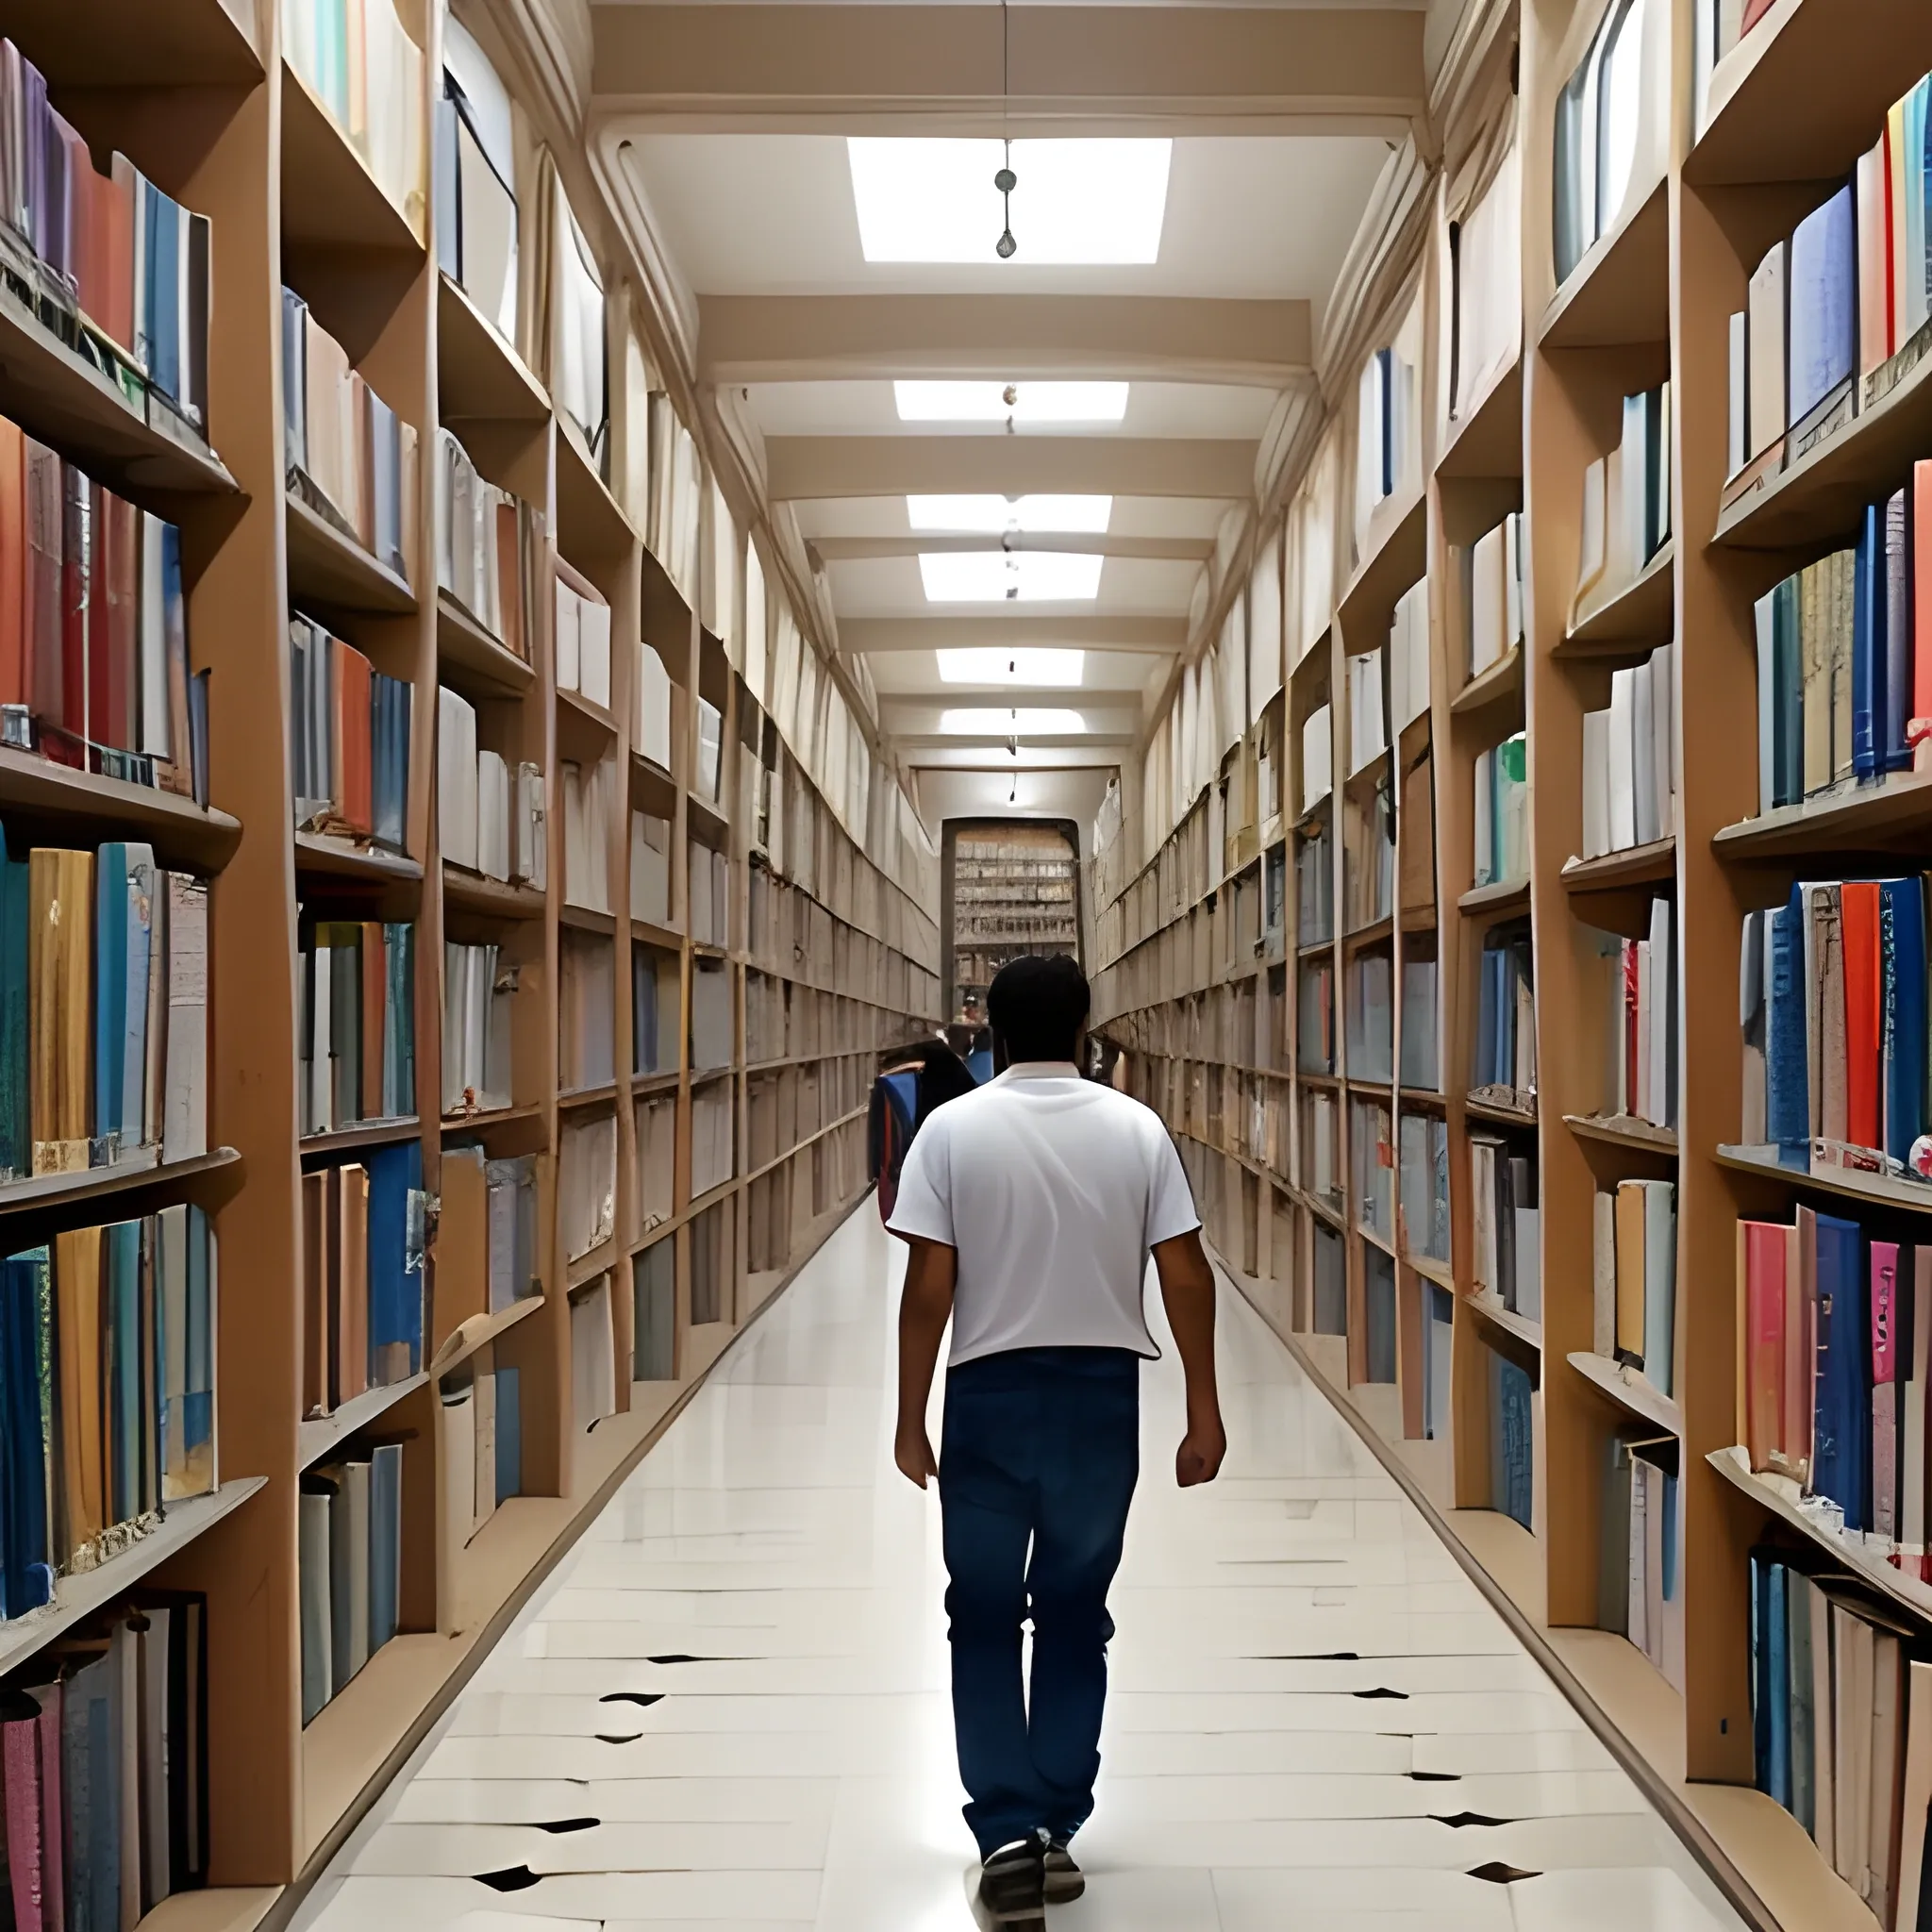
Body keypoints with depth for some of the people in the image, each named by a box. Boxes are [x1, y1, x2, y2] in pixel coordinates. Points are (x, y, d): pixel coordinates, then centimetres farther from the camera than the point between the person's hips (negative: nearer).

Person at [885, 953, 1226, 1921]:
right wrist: (1204, 1412, 4)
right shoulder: (1136, 1128, -2)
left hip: (989, 1395, -2)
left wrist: (910, 1419, 0)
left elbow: (928, 1289, -9)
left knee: (984, 1619, 11)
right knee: (1075, 1617, 15)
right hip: (1100, 1394, 2)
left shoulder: (953, 1129, -6)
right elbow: (1186, 1278, -3)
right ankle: (1054, 1831, 20)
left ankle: (1009, 1837, 5)